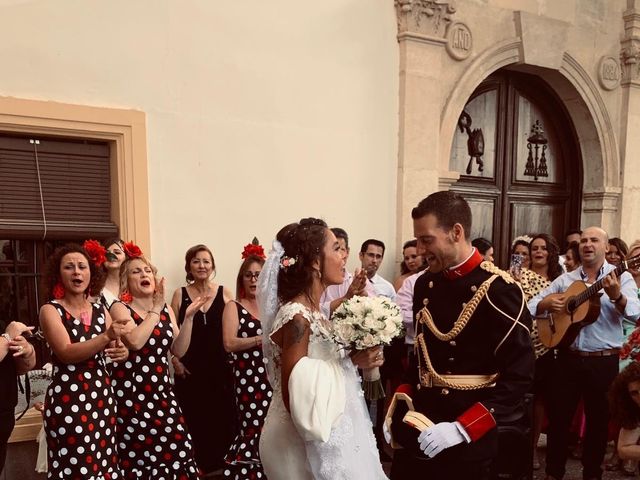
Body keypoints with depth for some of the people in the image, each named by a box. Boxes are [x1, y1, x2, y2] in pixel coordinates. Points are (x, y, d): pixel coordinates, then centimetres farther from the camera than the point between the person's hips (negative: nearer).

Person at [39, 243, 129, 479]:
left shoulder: (101, 310, 9)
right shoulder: (50, 310, -4)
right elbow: (67, 353, -17)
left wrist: (121, 352, -13)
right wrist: (106, 336, -29)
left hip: (103, 396, 4)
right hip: (67, 399, -4)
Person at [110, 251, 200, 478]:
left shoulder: (165, 308, 11)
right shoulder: (120, 308, -4)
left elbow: (179, 350, 6)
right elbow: (135, 341, -23)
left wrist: (188, 317, -4)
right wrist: (155, 310, -14)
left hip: (161, 391, 4)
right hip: (132, 394, -4)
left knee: (175, 452, -1)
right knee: (140, 456, -3)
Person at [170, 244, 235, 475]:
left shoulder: (224, 293, 3)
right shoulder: (180, 294, 2)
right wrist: (175, 361, -4)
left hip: (220, 369, 0)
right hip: (190, 370, 0)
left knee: (223, 420, 3)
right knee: (195, 422, 5)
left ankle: (220, 466, 23)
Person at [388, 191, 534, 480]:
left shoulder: (498, 290, -16)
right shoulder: (424, 284, 3)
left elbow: (519, 376, -17)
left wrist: (462, 428, -22)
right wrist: (400, 408, 2)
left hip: (469, 441, -5)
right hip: (419, 430, 6)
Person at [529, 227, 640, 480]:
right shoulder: (565, 279, 7)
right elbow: (532, 306, 7)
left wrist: (616, 296, -36)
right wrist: (547, 302, -15)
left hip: (603, 362, -2)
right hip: (568, 358, 2)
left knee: (598, 419, 12)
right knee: (558, 415, 8)